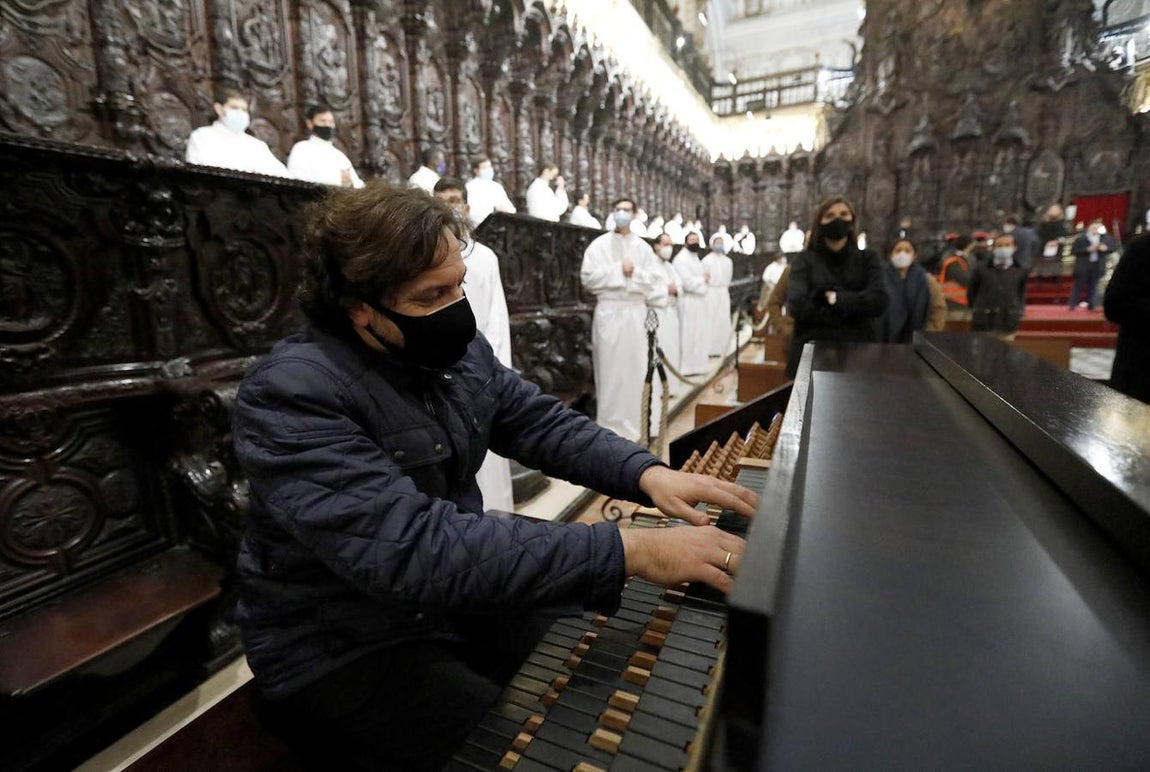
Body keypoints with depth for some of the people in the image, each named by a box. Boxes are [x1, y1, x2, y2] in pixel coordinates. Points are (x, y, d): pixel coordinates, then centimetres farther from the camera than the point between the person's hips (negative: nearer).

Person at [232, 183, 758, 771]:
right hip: (346, 654, -6)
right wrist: (630, 551, -39)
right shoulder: (290, 395, -26)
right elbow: (411, 549, -37)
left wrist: (647, 473, -16)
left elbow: (542, 422, 1)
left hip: (462, 590, 7)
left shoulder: (458, 351, -3)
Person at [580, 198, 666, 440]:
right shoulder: (599, 245, 4)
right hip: (608, 313, -2)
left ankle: (631, 423, 16)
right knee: (609, 367, 0)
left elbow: (656, 279, 4)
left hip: (636, 313, 2)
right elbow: (588, 277, -7)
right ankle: (609, 426, 9)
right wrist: (618, 270, -11)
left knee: (635, 367, 3)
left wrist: (635, 272, -12)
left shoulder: (643, 247, 11)